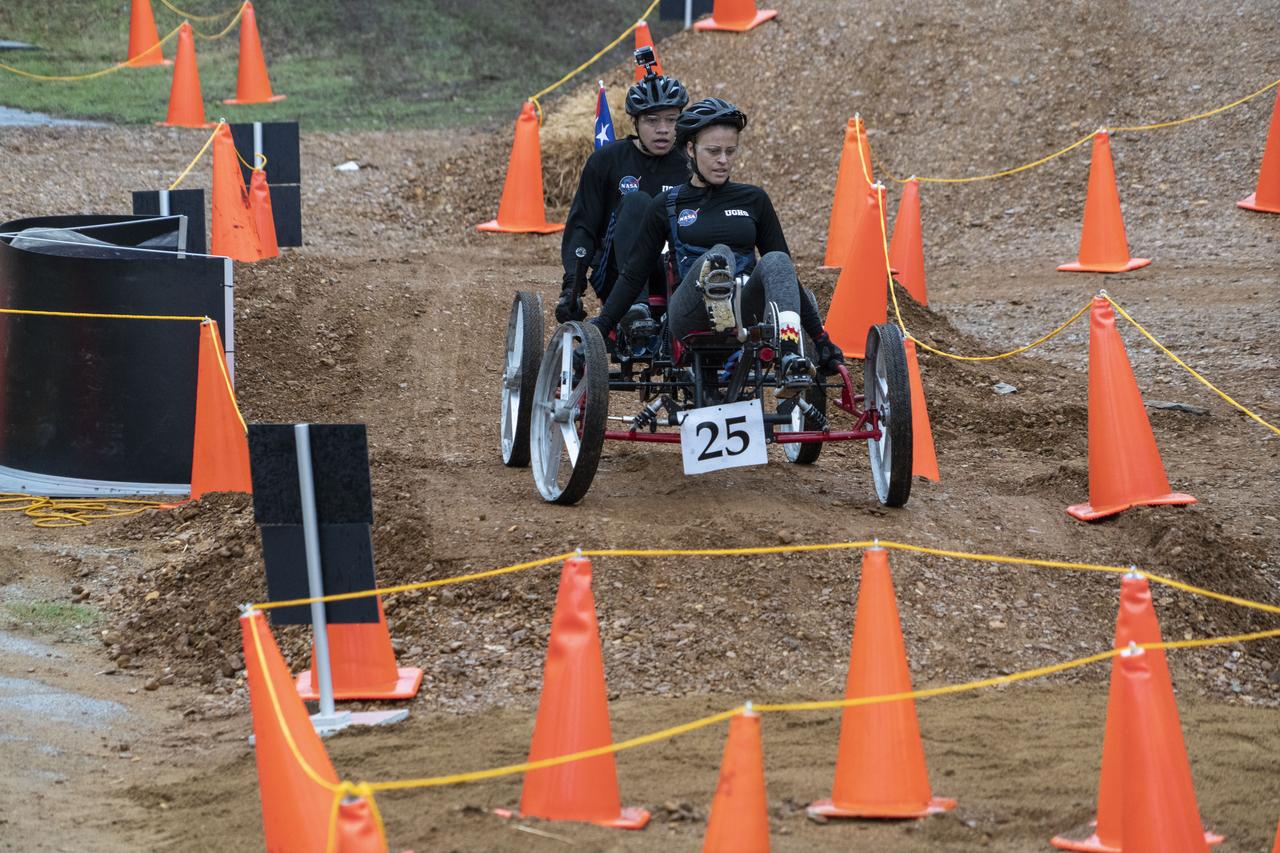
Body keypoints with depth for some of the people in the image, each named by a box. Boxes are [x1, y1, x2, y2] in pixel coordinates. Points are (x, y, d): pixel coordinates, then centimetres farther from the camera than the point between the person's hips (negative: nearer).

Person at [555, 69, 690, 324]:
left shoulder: (686, 168, 6)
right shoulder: (607, 160, 1)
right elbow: (580, 226, -3)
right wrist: (572, 284, -17)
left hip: (668, 277, 2)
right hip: (617, 275, -2)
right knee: (637, 202, -27)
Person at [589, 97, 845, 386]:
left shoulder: (753, 200, 15)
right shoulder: (666, 207, 10)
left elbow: (785, 270, 15)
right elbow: (633, 274, 10)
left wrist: (820, 338, 12)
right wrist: (599, 330, 1)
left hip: (746, 317, 2)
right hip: (690, 317, -2)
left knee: (776, 261, -29)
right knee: (720, 255, -32)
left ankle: (791, 358, -49)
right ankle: (716, 302, -68)